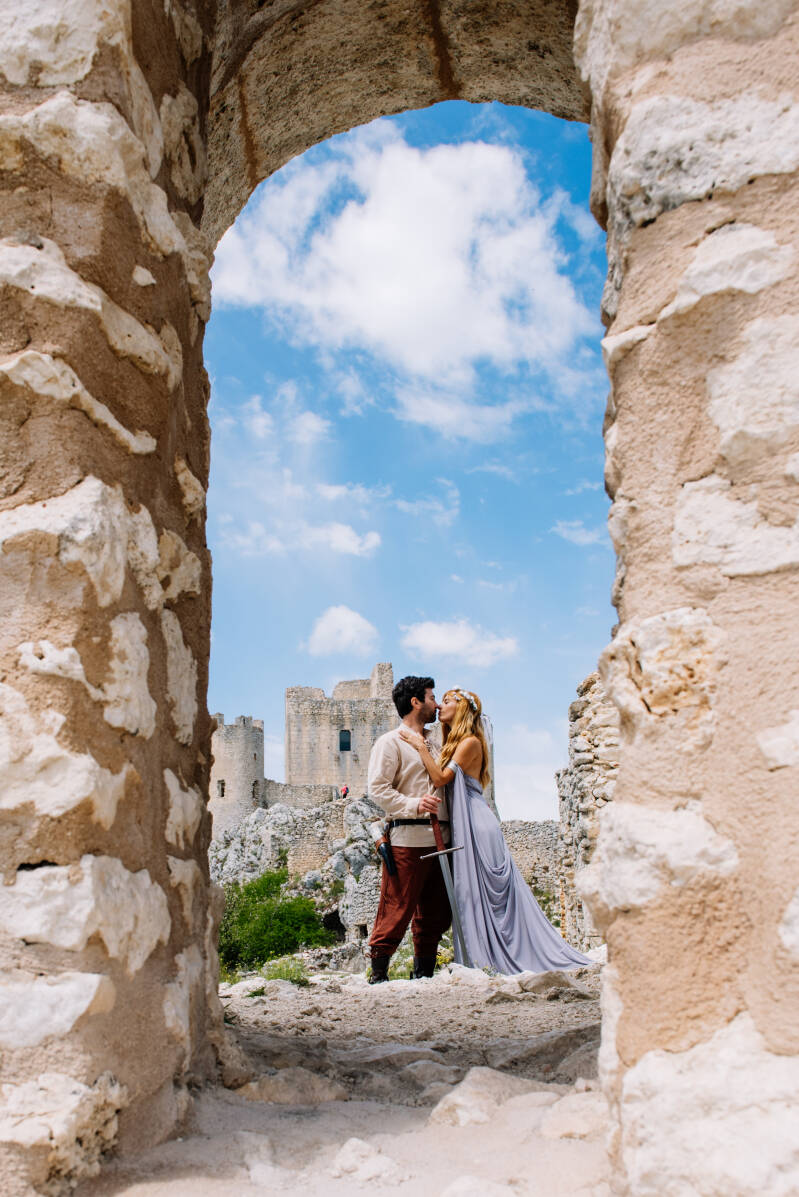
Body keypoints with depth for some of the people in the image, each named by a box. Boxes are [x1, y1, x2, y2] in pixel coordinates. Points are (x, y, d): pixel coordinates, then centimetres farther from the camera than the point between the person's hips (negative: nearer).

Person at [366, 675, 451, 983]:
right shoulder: (390, 742, -1)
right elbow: (378, 789, -11)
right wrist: (414, 805, -22)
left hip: (439, 840, 7)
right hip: (407, 839, -7)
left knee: (436, 912, 10)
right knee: (397, 909, -7)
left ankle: (424, 973, 20)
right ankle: (378, 975, 3)